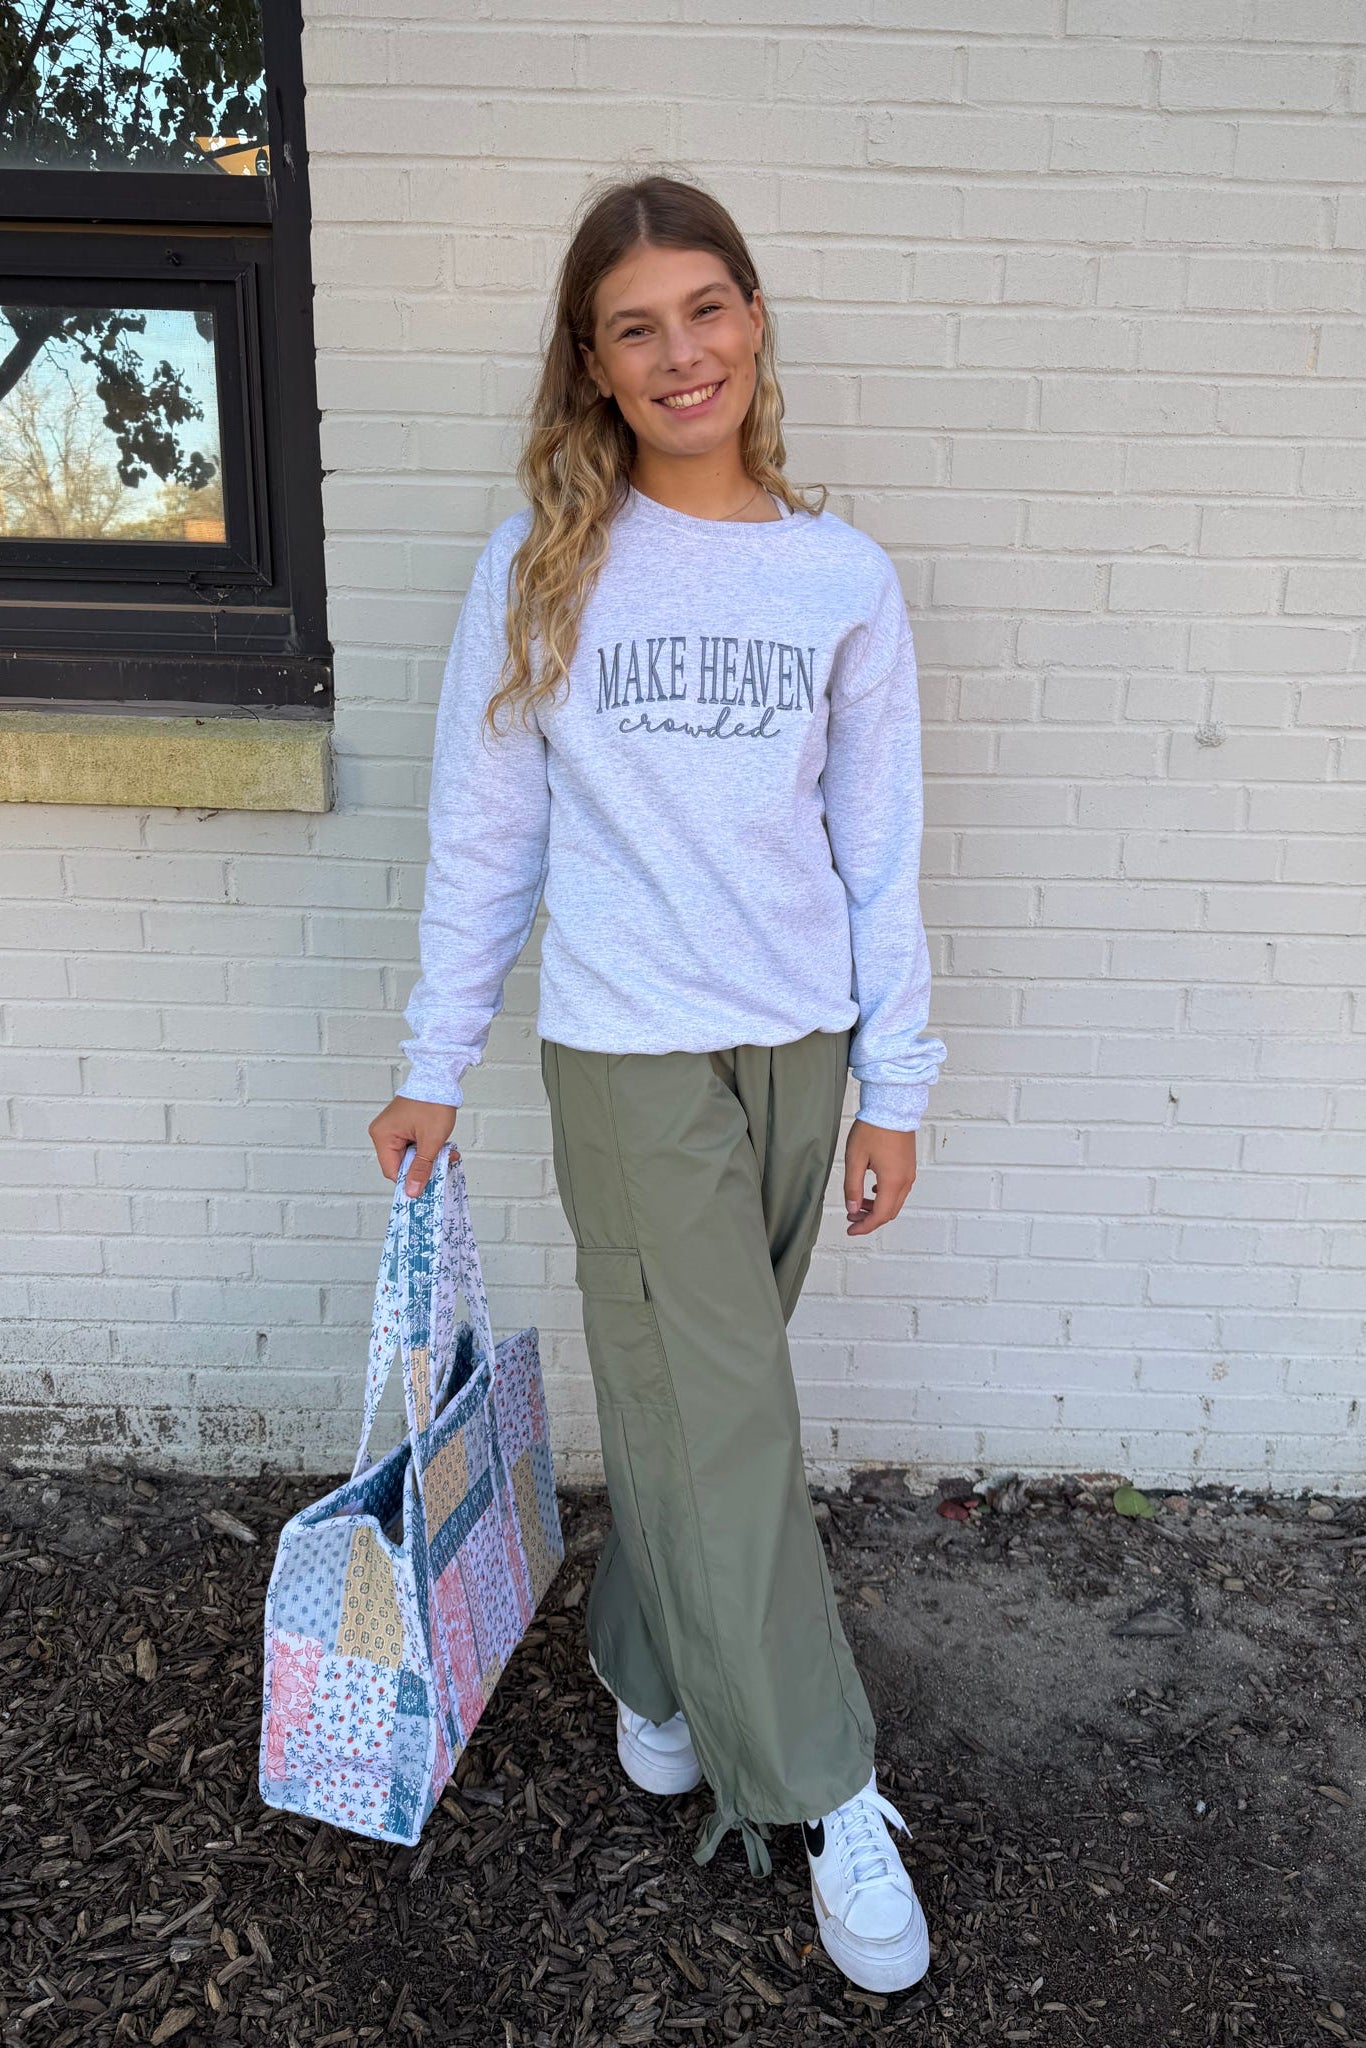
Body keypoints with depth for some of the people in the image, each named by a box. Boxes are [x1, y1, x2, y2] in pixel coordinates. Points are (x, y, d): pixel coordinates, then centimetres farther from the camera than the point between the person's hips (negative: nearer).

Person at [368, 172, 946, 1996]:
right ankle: (823, 1795, 17)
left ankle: (647, 1665, 39)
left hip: (797, 1048, 2)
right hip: (628, 1049, -2)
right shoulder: (538, 569, -1)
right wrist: (435, 1069, 3)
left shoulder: (843, 577, 3)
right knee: (722, 1411, 1)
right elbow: (485, 837, 2)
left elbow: (881, 847, 5)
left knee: (691, 1392, 14)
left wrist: (894, 1080, 3)